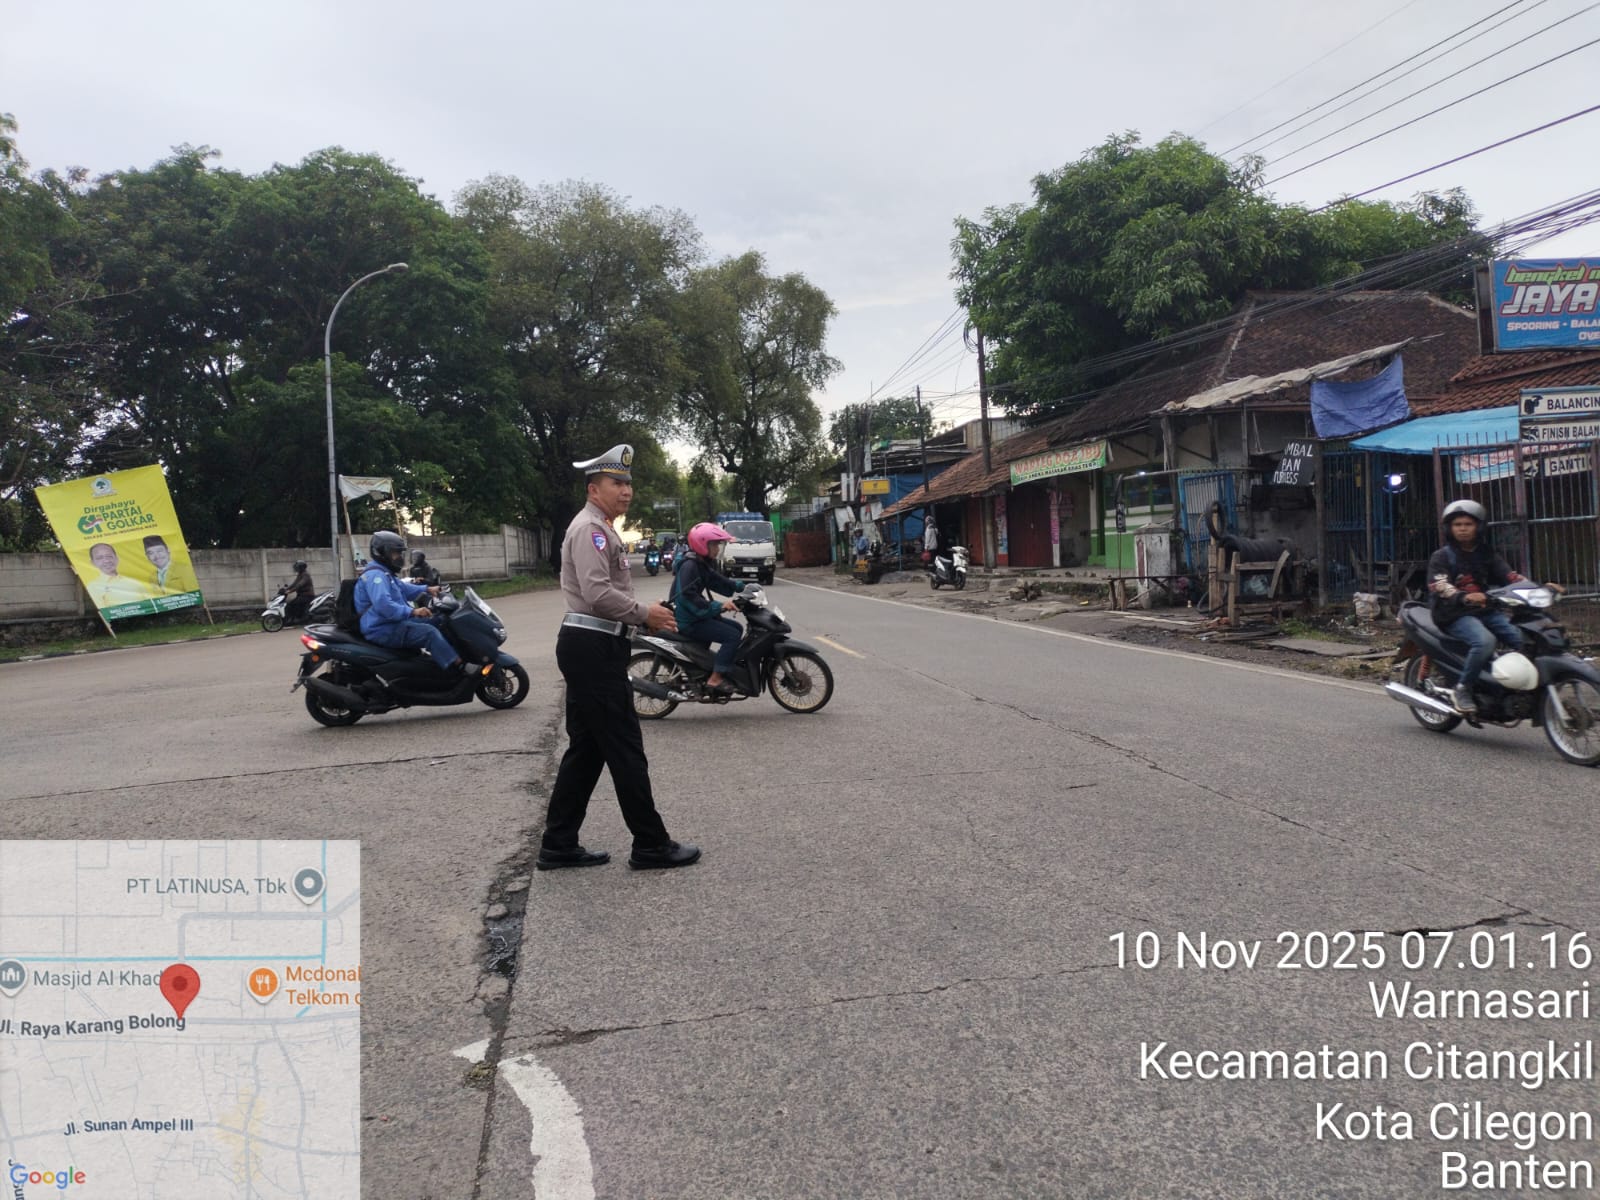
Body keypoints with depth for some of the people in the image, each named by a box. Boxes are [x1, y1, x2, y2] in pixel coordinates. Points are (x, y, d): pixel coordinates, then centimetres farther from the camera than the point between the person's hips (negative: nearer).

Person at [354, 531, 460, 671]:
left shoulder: (385, 573, 20)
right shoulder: (375, 575, -18)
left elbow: (403, 588, 32)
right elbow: (383, 604, -33)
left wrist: (427, 589, 16)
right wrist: (412, 611, -36)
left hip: (392, 622, 12)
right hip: (383, 630, -12)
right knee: (429, 632, -24)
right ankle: (458, 666, -30)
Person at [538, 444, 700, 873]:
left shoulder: (599, 528, 22)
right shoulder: (590, 528, -12)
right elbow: (598, 593, -24)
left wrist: (644, 615, 12)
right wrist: (645, 614, -13)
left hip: (590, 648, 11)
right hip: (592, 648, -11)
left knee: (586, 750, 13)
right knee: (625, 750, -4)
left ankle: (558, 846, 18)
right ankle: (651, 845, 4)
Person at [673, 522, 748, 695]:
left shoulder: (704, 564, 11)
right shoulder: (689, 566, -21)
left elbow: (718, 581, 19)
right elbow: (688, 598, -31)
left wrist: (742, 586, 5)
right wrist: (719, 606, -34)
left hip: (698, 615, 10)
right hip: (688, 621, -10)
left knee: (736, 628, 16)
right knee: (732, 636, -17)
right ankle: (715, 679, -14)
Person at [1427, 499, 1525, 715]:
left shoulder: (1486, 554, 17)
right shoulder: (1442, 557, -1)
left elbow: (1509, 575, 6)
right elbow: (1440, 587, -16)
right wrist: (1465, 597, -35)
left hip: (1485, 610, 6)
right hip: (1455, 615, -6)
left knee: (1523, 638, -15)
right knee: (1485, 641, -32)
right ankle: (1462, 689, -19)